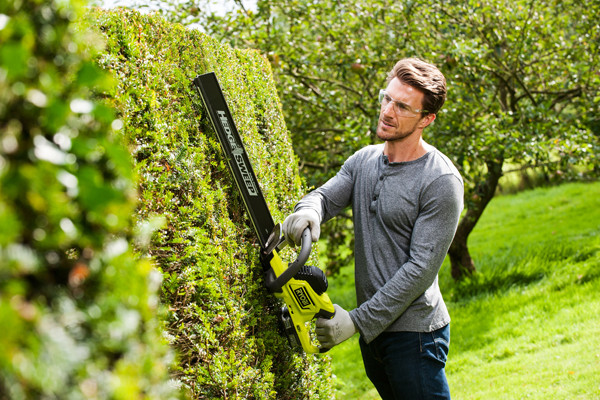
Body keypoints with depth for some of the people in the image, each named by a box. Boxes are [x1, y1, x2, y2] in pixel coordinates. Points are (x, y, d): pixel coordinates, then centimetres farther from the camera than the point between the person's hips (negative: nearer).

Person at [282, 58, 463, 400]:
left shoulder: (442, 181, -16)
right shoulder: (363, 161, 8)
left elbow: (421, 268, -19)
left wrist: (357, 321, -22)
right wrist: (307, 211, -28)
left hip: (413, 333, -7)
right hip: (373, 329, 7)